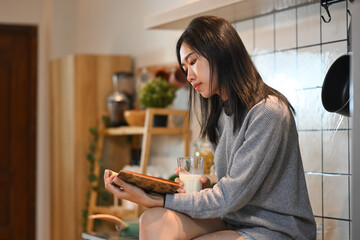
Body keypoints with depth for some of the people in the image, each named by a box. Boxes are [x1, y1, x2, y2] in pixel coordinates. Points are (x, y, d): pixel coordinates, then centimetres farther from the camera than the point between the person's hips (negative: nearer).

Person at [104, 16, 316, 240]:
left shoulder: (268, 112, -16)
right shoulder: (223, 113, 12)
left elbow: (231, 197, -19)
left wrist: (154, 201, -19)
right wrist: (205, 187, -5)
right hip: (235, 221, 8)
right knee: (154, 220, -18)